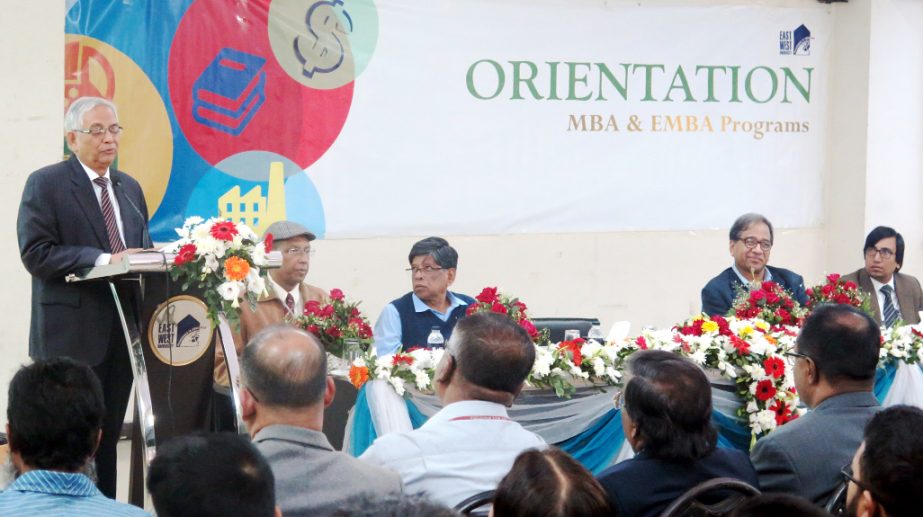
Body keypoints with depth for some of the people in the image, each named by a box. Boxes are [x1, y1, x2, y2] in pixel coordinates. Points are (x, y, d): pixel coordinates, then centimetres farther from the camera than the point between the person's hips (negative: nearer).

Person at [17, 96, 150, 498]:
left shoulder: (129, 188, 16)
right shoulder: (45, 184, -5)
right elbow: (35, 254, -14)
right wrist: (104, 260, -21)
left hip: (122, 330, 6)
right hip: (72, 335, -6)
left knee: (108, 438, 11)